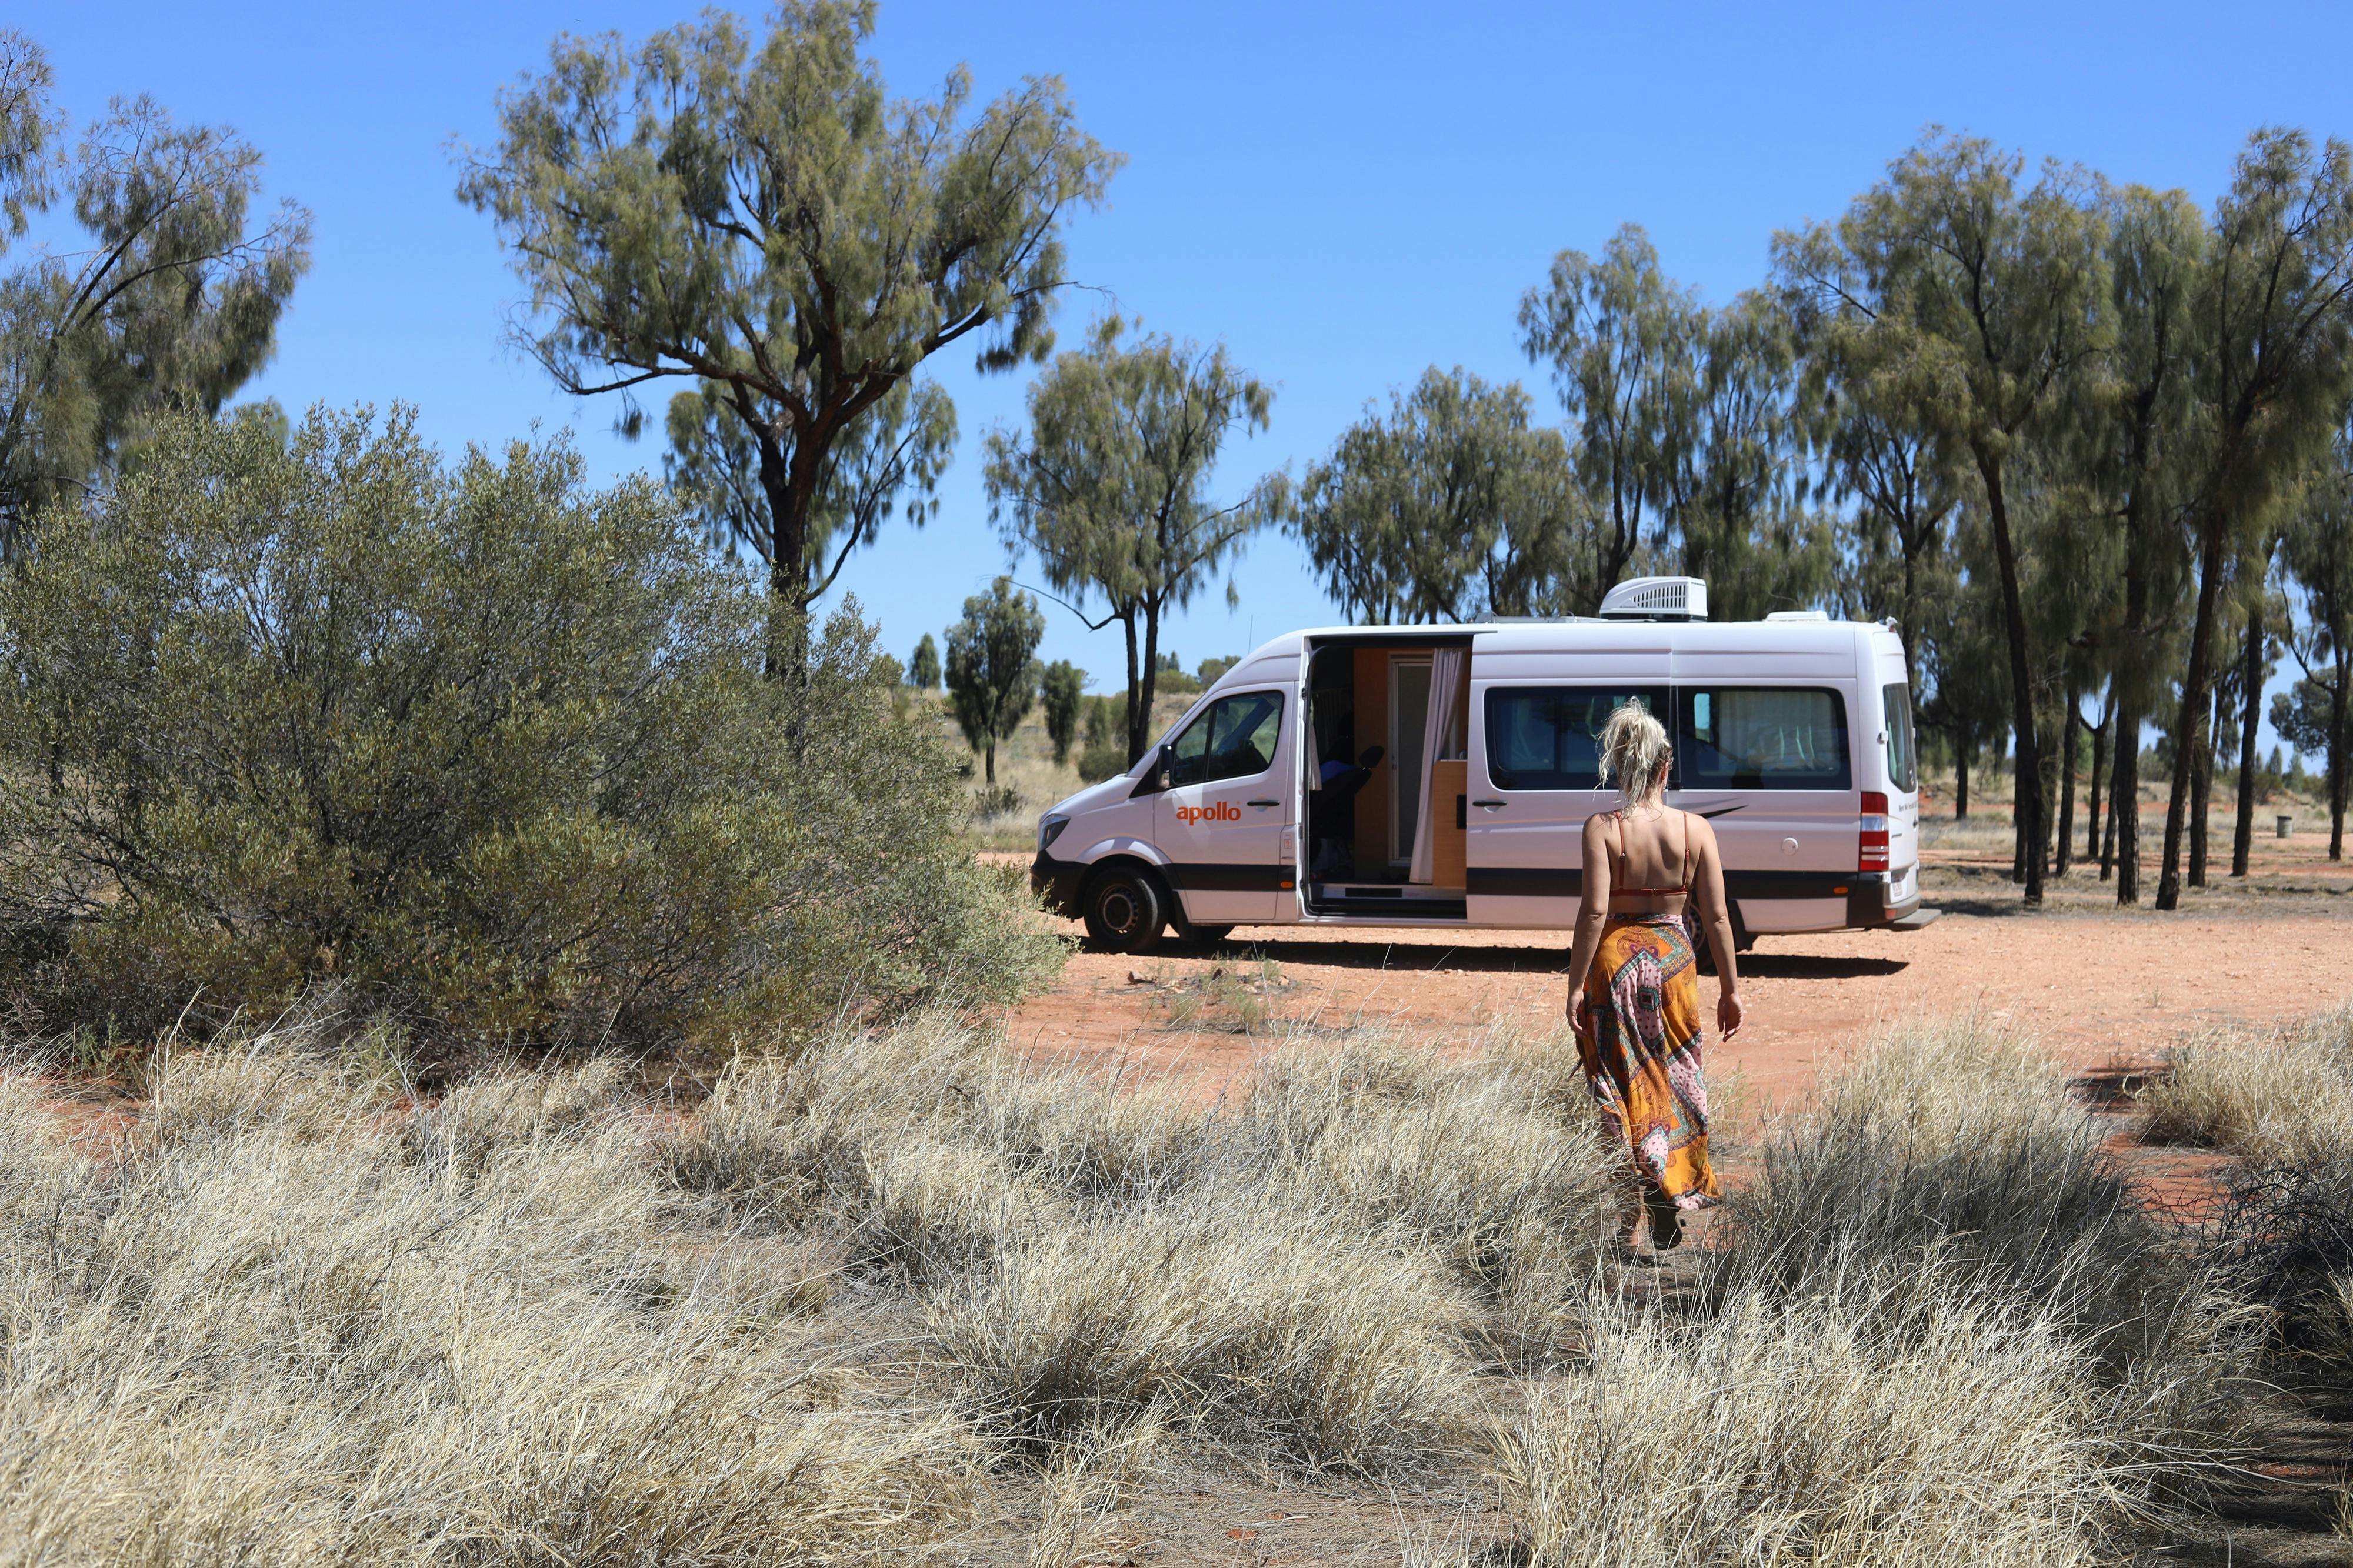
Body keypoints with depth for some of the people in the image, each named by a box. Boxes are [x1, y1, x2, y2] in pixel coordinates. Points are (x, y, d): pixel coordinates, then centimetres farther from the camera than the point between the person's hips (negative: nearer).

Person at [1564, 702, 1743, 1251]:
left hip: (1615, 961, -2)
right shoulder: (1696, 829, -4)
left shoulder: (1602, 828, -11)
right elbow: (1716, 916, -2)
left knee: (1621, 1087, 7)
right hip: (1673, 960, 2)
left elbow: (1594, 911, -16)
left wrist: (1575, 985, -9)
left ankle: (1628, 1220, 6)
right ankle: (1669, 1213, 21)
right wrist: (1730, 988, 6)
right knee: (1675, 1084, 16)